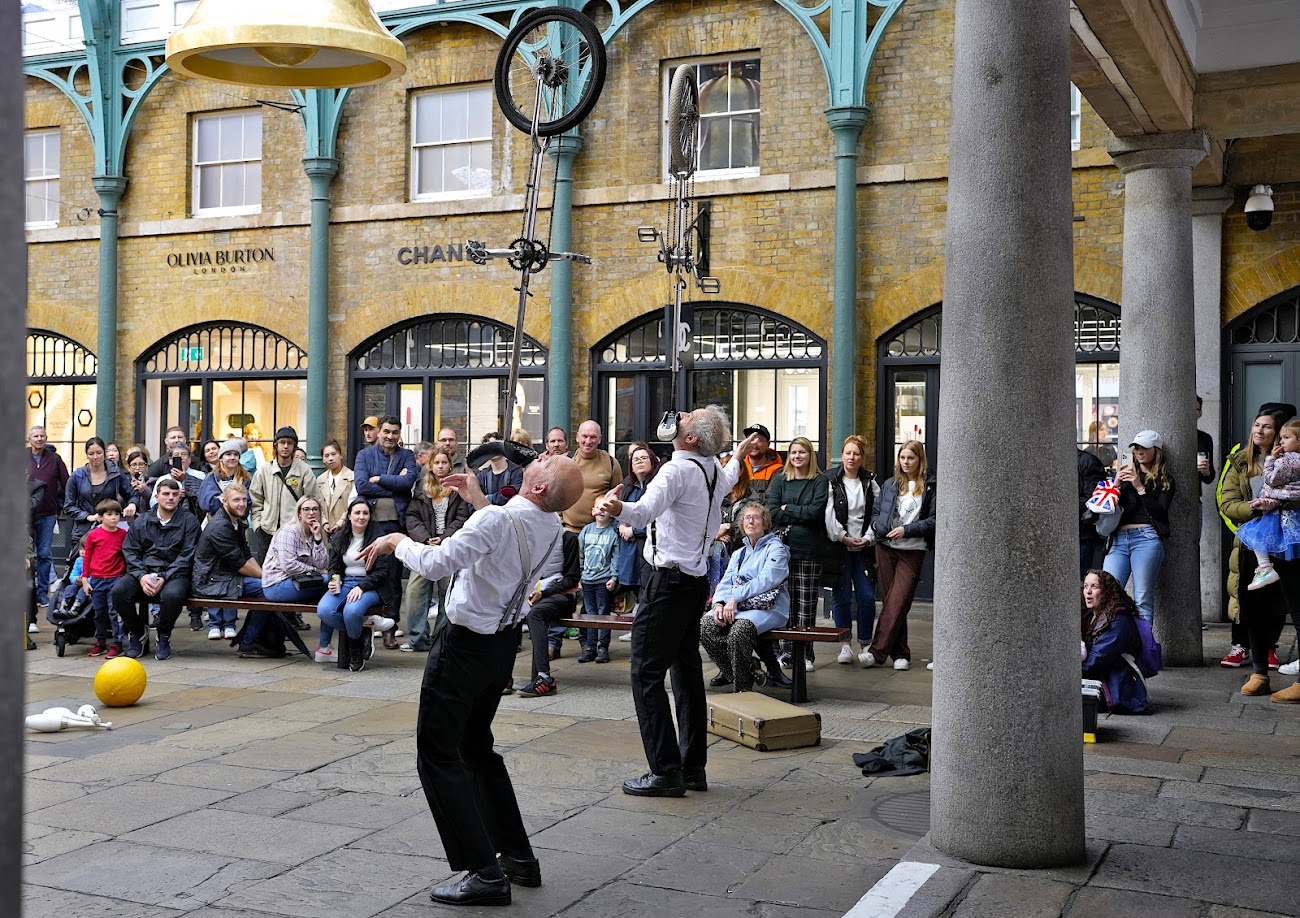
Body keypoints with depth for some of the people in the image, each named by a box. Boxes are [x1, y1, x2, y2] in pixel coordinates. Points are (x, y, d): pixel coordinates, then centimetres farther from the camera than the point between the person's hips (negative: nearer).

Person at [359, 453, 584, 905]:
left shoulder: (496, 520, -27)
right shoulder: (551, 525, -2)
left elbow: (435, 564, -28)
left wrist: (397, 541, -10)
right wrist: (478, 500, 17)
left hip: (465, 645, -8)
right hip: (505, 640, 8)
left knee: (438, 753, 0)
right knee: (476, 746, 22)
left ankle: (485, 873, -3)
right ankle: (518, 856, 26)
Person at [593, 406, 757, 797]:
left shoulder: (678, 470, -17)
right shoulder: (715, 469, 10)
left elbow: (646, 511, -35)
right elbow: (726, 482, 37)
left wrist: (617, 508, -55)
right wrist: (738, 456, 58)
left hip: (669, 581, -9)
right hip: (696, 579, 9)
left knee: (647, 673, -7)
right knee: (687, 671, 13)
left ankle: (665, 772, -9)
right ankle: (693, 768, 18)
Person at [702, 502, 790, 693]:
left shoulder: (775, 548, 3)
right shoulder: (738, 553, 25)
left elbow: (766, 580, -12)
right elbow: (726, 583, 14)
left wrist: (736, 597, -17)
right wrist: (719, 603, -8)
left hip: (767, 608, -6)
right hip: (737, 607, 6)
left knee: (739, 629, -36)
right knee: (706, 626, -21)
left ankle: (742, 687, -20)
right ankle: (729, 670, 0)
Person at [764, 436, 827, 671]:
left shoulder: (819, 481, 5)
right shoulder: (779, 480, 11)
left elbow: (817, 511, -9)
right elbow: (771, 511, -1)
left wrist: (787, 509, -5)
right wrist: (802, 516, -7)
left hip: (809, 549, -1)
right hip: (783, 546, 2)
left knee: (806, 605, -1)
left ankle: (805, 654, 5)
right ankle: (786, 651, 9)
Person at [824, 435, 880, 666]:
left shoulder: (870, 483, 8)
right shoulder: (830, 481, -1)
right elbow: (828, 516, -7)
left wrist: (868, 538, -7)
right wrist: (844, 537, -11)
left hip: (864, 548, 2)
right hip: (838, 548, -2)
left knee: (867, 597, -2)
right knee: (841, 597, 1)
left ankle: (864, 645, 9)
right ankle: (845, 645, 10)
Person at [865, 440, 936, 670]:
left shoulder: (930, 487, -1)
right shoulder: (890, 485, 13)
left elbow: (933, 520, -5)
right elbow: (875, 511, 20)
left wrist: (907, 530, -13)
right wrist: (877, 525, -1)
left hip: (912, 551, -4)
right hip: (886, 548, 4)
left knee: (897, 602, -10)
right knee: (889, 601, 5)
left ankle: (877, 651, -9)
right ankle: (900, 653, 14)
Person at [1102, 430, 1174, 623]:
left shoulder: (1164, 480, 13)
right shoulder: (1126, 474, 22)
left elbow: (1159, 512, -2)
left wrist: (1140, 488, -8)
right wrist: (1117, 483, -1)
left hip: (1146, 537, -3)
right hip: (1118, 538, 3)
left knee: (1143, 600, -8)